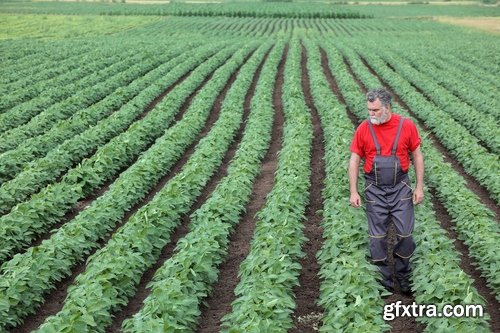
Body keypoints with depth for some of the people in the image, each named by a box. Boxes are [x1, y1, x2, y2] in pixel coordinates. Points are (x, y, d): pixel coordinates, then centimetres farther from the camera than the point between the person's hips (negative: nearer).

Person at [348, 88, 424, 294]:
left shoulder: (406, 126, -7)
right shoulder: (363, 129, -6)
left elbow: (417, 156, 3)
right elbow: (354, 161, -1)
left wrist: (419, 187, 0)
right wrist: (353, 192, -6)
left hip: (400, 188, 0)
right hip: (375, 190, 0)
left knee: (405, 234, 2)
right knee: (377, 237, 5)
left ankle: (403, 275, 24)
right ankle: (383, 278, 21)